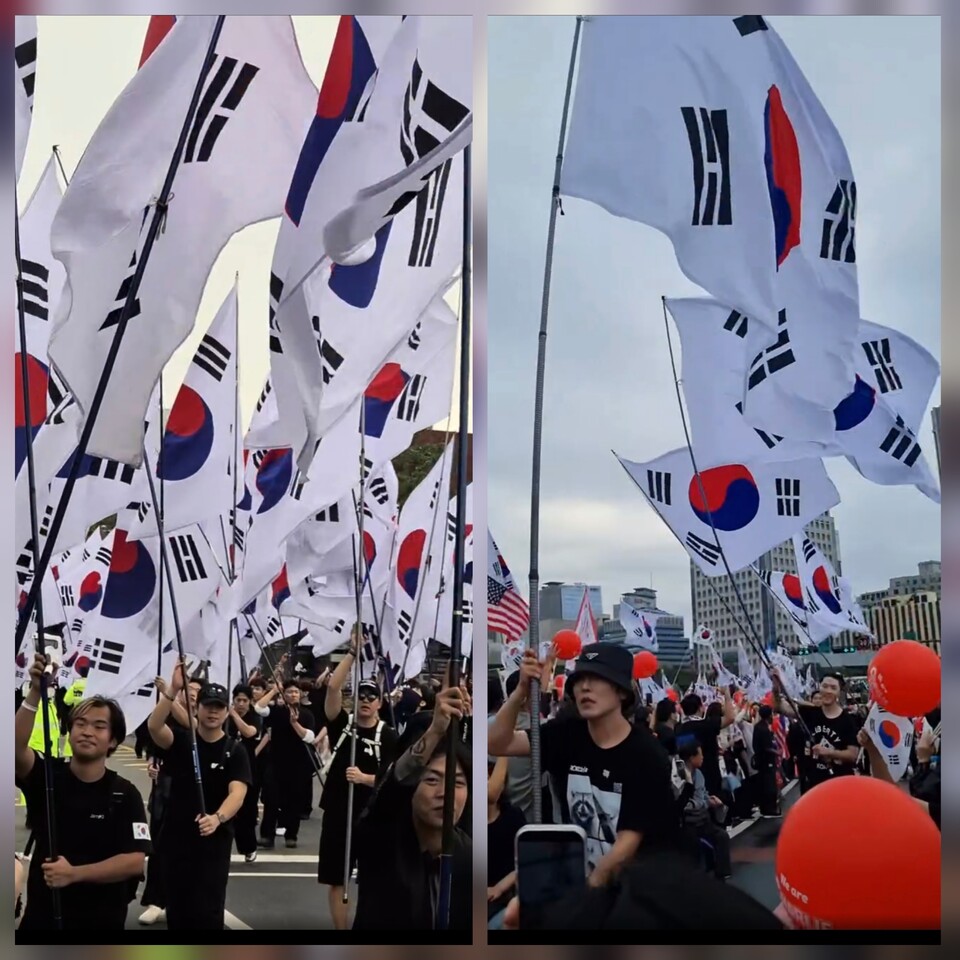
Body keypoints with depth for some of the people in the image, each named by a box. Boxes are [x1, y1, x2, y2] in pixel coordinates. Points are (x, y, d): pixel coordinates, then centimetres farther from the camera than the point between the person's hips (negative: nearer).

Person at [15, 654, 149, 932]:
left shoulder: (125, 794, -8)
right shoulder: (47, 776, -5)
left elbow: (135, 860, -14)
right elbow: (16, 749, -26)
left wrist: (74, 873, -23)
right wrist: (35, 693, -37)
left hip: (102, 919, -1)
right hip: (41, 914, 1)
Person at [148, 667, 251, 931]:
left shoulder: (235, 752, -5)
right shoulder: (181, 739, -1)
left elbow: (237, 793, -19)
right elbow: (154, 726, -23)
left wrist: (217, 818, -40)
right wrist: (172, 691, -38)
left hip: (215, 840, -2)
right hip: (177, 836, 2)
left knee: (207, 910, -5)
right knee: (177, 907, 11)